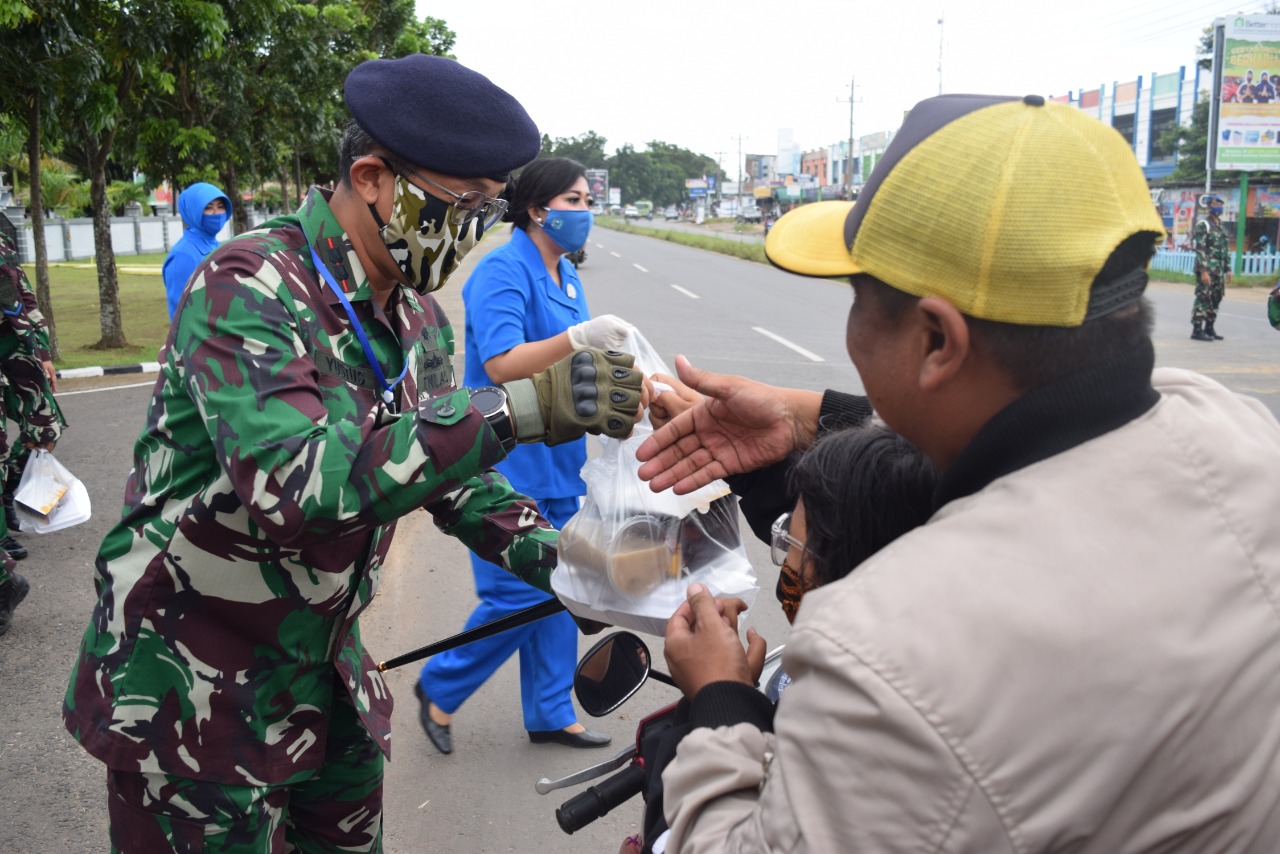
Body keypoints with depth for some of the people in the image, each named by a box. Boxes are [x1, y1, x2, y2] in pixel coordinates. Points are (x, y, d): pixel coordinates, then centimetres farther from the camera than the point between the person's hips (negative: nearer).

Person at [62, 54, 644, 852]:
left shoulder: (417, 316, 1)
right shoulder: (248, 288, -22)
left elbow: (437, 460, 9)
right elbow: (292, 483, -37)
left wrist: (543, 549, -8)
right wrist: (516, 409, -41)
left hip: (320, 664, 7)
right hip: (191, 687, -6)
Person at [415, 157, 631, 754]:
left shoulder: (566, 276, 12)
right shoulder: (502, 272, -15)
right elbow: (501, 364, -26)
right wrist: (578, 337, -37)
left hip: (557, 462, 9)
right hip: (508, 464, -8)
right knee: (518, 597, -4)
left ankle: (550, 715, 28)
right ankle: (439, 689, 21)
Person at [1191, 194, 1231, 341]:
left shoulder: (1222, 227, 18)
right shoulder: (1203, 225, -7)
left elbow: (1227, 250, 21)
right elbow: (1200, 250, -14)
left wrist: (1228, 269, 14)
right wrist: (1203, 271, -20)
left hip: (1219, 271, 8)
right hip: (1207, 270, -8)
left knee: (1216, 299, 9)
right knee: (1203, 299, -9)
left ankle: (1209, 328, 17)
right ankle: (1197, 330, -6)